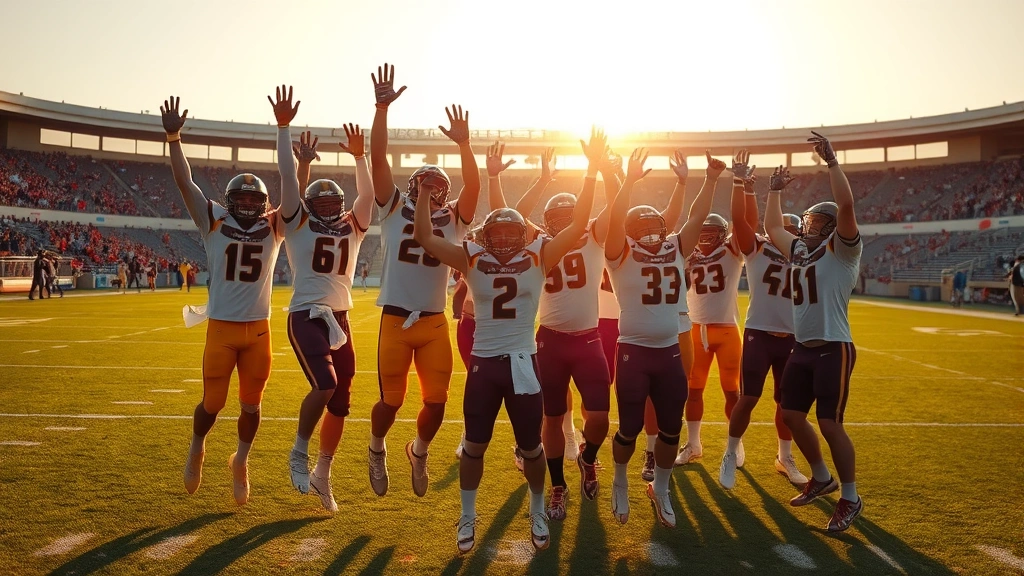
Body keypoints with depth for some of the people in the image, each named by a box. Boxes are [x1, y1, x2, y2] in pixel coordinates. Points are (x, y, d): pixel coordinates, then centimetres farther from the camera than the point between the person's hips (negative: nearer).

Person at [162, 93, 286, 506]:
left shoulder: (274, 228, 4)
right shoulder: (214, 223, 1)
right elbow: (184, 182, -5)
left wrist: (284, 130, -10)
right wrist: (173, 136, -15)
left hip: (259, 329, 1)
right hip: (221, 327, -1)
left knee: (251, 405, 10)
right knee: (212, 403, 5)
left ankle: (240, 461, 34)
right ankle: (196, 448, 38)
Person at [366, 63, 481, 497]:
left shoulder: (453, 220, 7)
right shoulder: (394, 210, 3)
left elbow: (473, 187, -9)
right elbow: (378, 159, -5)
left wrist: (464, 143, -21)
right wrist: (382, 108, -14)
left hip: (435, 323, 2)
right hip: (396, 319, -2)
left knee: (437, 401, 4)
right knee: (392, 400, 6)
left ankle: (419, 451, 36)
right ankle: (377, 450, 38)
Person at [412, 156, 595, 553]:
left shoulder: (538, 257, -1)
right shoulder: (472, 259, 0)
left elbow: (577, 227, -8)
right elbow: (425, 238, -4)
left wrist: (590, 176, -13)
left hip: (522, 362, 0)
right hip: (483, 362, 0)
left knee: (531, 447, 12)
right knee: (475, 445, 11)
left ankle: (538, 515, 35)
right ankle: (468, 518, 30)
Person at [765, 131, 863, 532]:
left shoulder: (842, 248, -7)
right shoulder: (799, 250, 14)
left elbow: (846, 205, -24)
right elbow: (772, 228, 28)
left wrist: (831, 161, -24)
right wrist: (775, 192, 24)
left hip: (833, 349, -8)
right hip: (802, 348, 8)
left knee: (829, 424, -7)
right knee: (792, 415, 12)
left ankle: (851, 498, 11)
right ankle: (822, 478, 32)